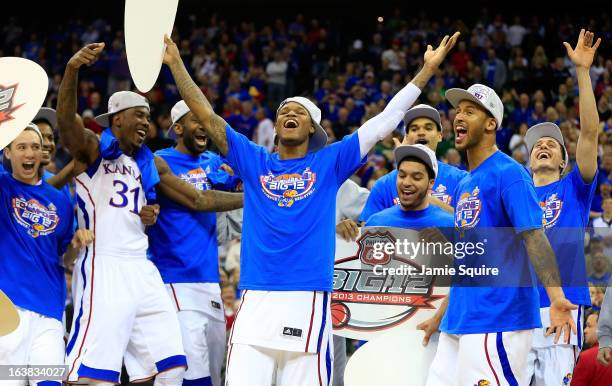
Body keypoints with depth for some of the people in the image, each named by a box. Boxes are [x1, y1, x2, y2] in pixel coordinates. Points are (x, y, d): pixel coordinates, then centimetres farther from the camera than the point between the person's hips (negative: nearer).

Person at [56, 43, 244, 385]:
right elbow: (66, 121, -20)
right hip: (103, 267, -8)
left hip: (142, 268, 8)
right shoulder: (92, 150, 1)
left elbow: (197, 199, 26)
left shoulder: (150, 164, 21)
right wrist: (72, 70, -38)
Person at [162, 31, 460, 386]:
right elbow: (207, 116, 12)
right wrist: (176, 63, 8)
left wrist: (428, 69, 8)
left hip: (308, 301, -1)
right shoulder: (254, 162, 15)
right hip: (256, 300, 1)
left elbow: (387, 120, 10)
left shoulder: (329, 163, 11)